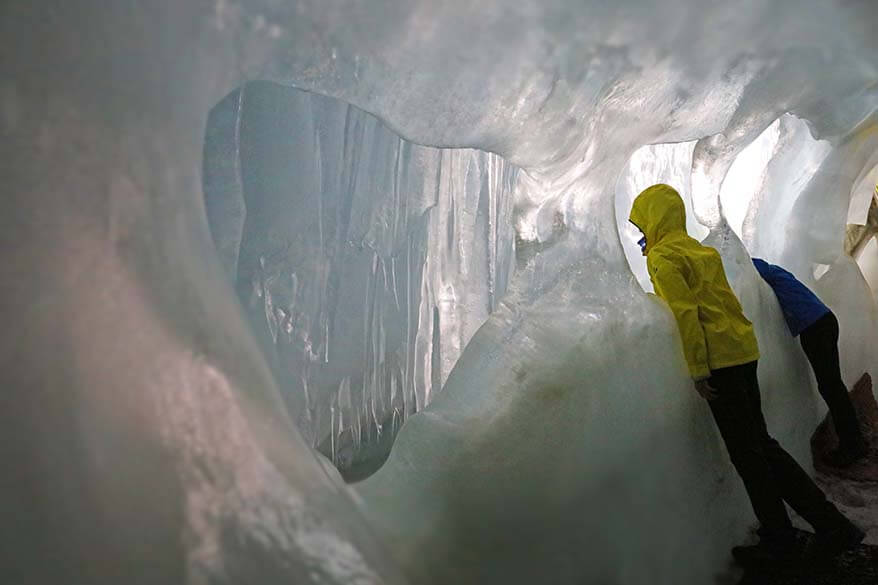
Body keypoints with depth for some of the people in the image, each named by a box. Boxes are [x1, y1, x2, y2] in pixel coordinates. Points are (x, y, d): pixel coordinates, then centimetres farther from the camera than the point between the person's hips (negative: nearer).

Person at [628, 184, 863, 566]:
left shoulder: (662, 256, -8)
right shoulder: (699, 249, 19)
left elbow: (685, 313, -17)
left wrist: (697, 370, -16)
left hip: (719, 359, -9)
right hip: (742, 351, 9)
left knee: (747, 452, 1)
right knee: (760, 445, 14)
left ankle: (779, 541, 11)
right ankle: (830, 525, 16)